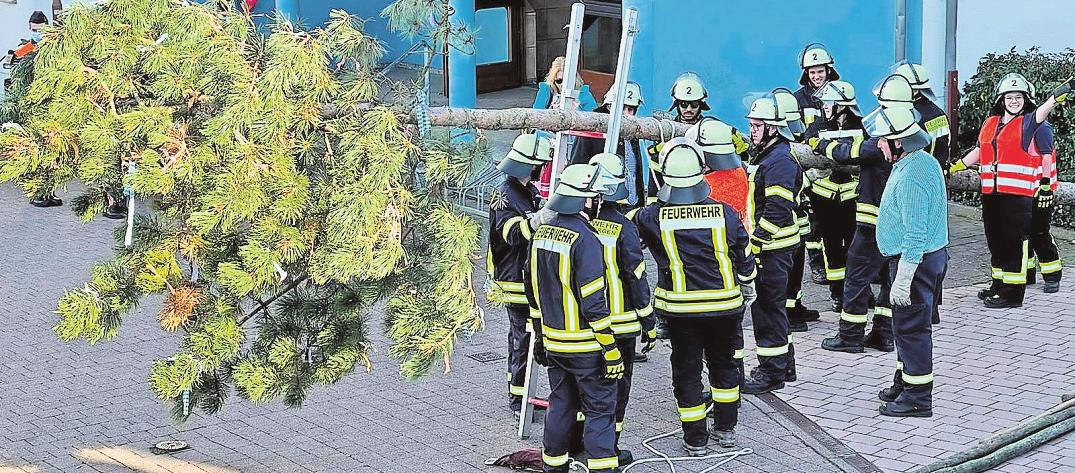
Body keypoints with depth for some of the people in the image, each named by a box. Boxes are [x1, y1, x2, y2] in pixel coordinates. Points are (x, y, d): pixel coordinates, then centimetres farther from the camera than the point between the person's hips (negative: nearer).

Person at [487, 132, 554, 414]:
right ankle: (518, 398, -2)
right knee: (524, 338, -8)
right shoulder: (505, 195, -17)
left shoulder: (528, 191, 14)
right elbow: (513, 232, -33)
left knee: (519, 336, 16)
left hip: (529, 278, 10)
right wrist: (534, 221, -50)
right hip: (515, 282, -10)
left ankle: (516, 392, 24)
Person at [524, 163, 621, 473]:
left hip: (553, 342, 7)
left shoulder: (542, 231, 5)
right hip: (585, 346, -7)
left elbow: (533, 288, 13)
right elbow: (593, 301, -21)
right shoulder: (584, 238, -20)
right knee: (600, 410, 0)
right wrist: (610, 349, -15)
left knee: (561, 404, 19)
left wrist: (540, 335, 23)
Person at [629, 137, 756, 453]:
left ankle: (695, 439, 16)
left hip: (681, 308, -2)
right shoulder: (725, 214, -9)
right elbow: (745, 261, 3)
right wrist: (746, 294, 20)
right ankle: (726, 429, 30)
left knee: (686, 370, 11)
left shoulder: (654, 217, -14)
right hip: (725, 305, 2)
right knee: (723, 362, 21)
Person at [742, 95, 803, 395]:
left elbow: (778, 211, -25)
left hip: (772, 249, -11)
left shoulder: (779, 162, -18)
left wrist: (754, 243, -22)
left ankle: (772, 372, 2)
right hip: (768, 247, 11)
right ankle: (784, 365, 27)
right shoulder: (765, 156, 16)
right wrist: (752, 240, 21)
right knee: (771, 306, 17)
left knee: (767, 308, -5)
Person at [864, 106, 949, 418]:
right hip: (930, 255, 10)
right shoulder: (924, 161, 10)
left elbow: (915, 235, -26)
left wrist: (902, 280, -24)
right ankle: (906, 383, 33)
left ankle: (918, 398, 4)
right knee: (907, 325, 20)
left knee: (910, 327, -2)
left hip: (915, 262, -10)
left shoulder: (911, 177, -25)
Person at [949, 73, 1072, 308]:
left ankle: (1012, 294, -3)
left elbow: (1043, 111, -22)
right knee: (996, 242, 15)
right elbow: (978, 152, 25)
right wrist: (954, 167, 28)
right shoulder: (990, 124, 15)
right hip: (991, 194, 6)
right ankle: (999, 285, 28)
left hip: (1018, 195, -6)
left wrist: (1059, 93, -41)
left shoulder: (1028, 123, -2)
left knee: (1014, 244, -5)